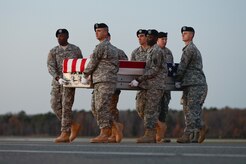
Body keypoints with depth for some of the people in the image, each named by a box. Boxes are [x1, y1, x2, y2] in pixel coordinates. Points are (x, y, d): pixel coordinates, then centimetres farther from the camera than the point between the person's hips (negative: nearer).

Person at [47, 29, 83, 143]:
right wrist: (58, 78, -23)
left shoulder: (76, 50, 7)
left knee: (66, 106, -10)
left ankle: (65, 133, -10)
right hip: (57, 81, 3)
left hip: (69, 81, -3)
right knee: (55, 105, -2)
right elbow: (51, 67, -7)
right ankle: (73, 126, 13)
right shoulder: (53, 52, 6)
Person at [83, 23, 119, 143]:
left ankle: (104, 134, -11)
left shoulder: (101, 46, -10)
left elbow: (93, 62, -6)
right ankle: (108, 129, 15)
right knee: (95, 107, 11)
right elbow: (116, 65, 25)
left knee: (102, 107, -11)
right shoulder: (112, 48, 21)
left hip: (105, 82, -10)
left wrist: (86, 73, 8)